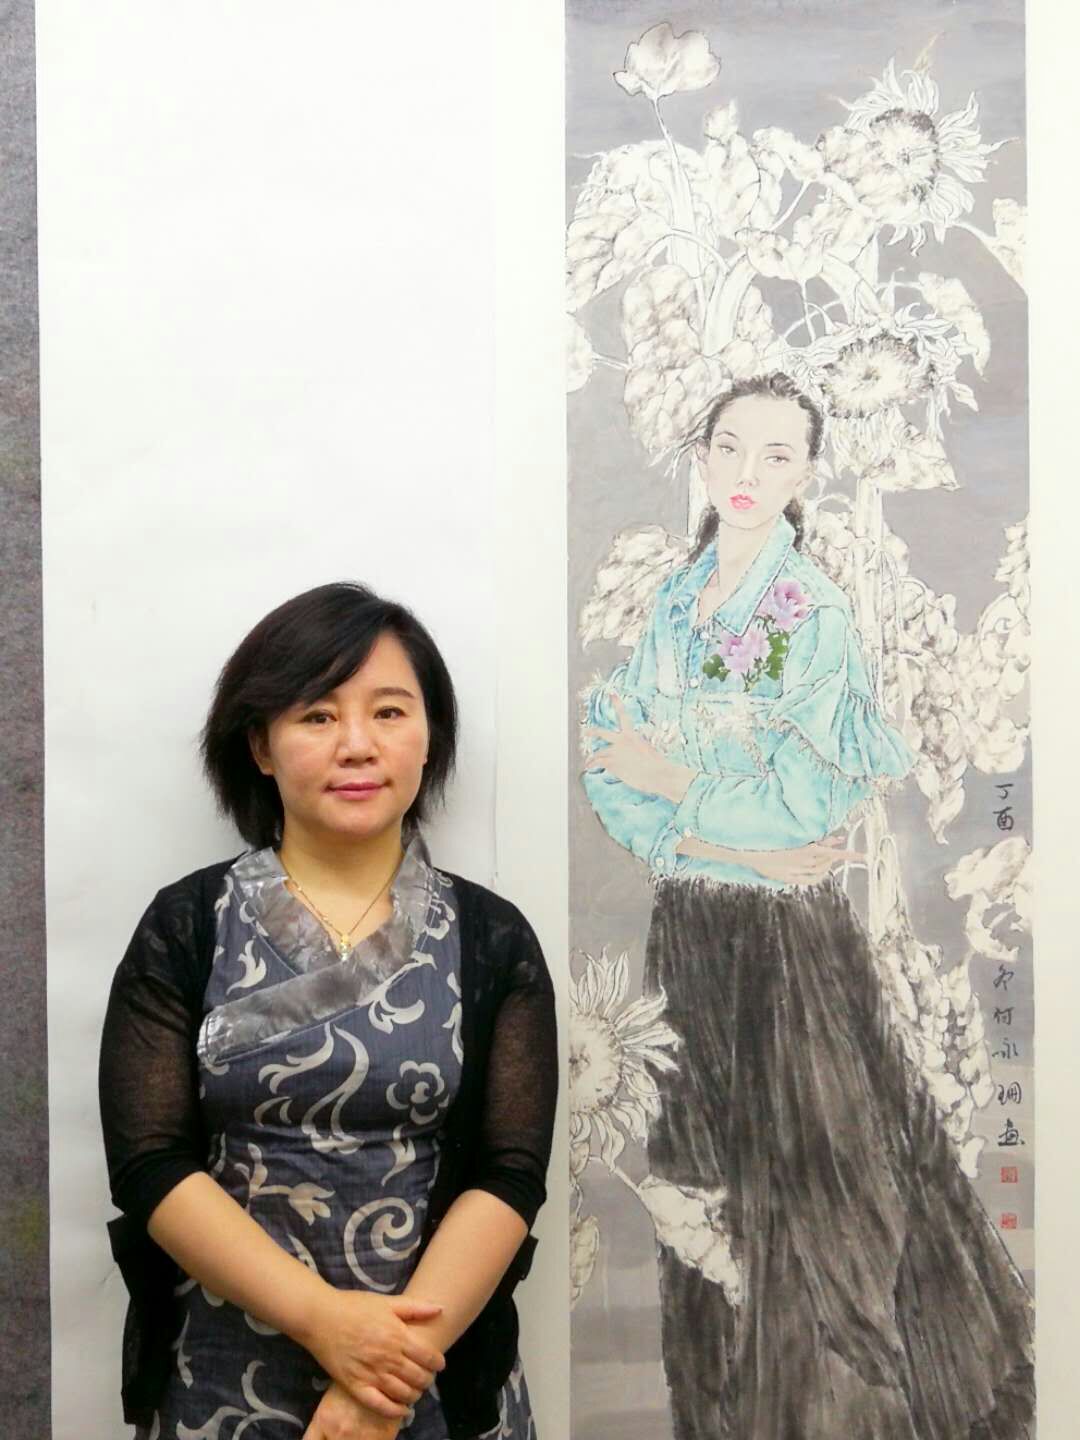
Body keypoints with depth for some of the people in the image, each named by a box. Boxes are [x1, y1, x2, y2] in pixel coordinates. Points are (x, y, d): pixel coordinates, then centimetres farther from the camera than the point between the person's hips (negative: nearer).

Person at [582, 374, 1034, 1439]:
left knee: (805, 1171, 7)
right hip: (686, 922, 5)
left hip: (786, 931, -5)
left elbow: (814, 800, -16)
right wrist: (713, 842, -15)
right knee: (708, 1178, 15)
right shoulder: (673, 597, 5)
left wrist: (674, 781, -11)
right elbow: (607, 759, -1)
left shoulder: (816, 609, -9)